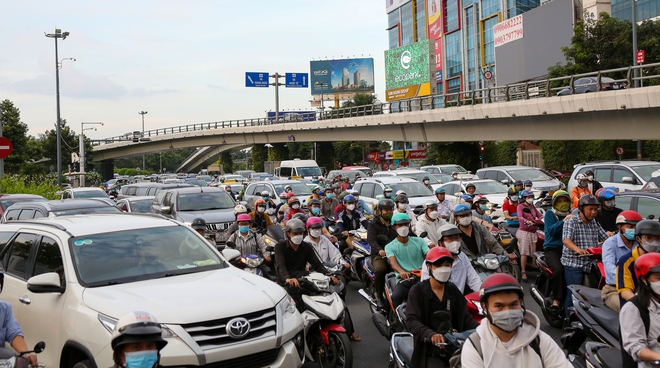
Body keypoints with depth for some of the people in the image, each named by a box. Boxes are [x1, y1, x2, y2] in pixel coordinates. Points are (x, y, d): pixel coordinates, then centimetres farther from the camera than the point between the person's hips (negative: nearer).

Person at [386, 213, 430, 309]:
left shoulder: (419, 241, 17)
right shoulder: (390, 246, 12)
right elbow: (393, 262, -7)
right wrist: (401, 271, -32)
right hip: (404, 280, -2)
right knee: (396, 296, -34)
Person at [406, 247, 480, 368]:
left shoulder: (453, 290, 15)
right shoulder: (417, 291, -2)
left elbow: (465, 317, 11)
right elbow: (412, 321, -14)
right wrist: (430, 334, -32)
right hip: (430, 352, -5)